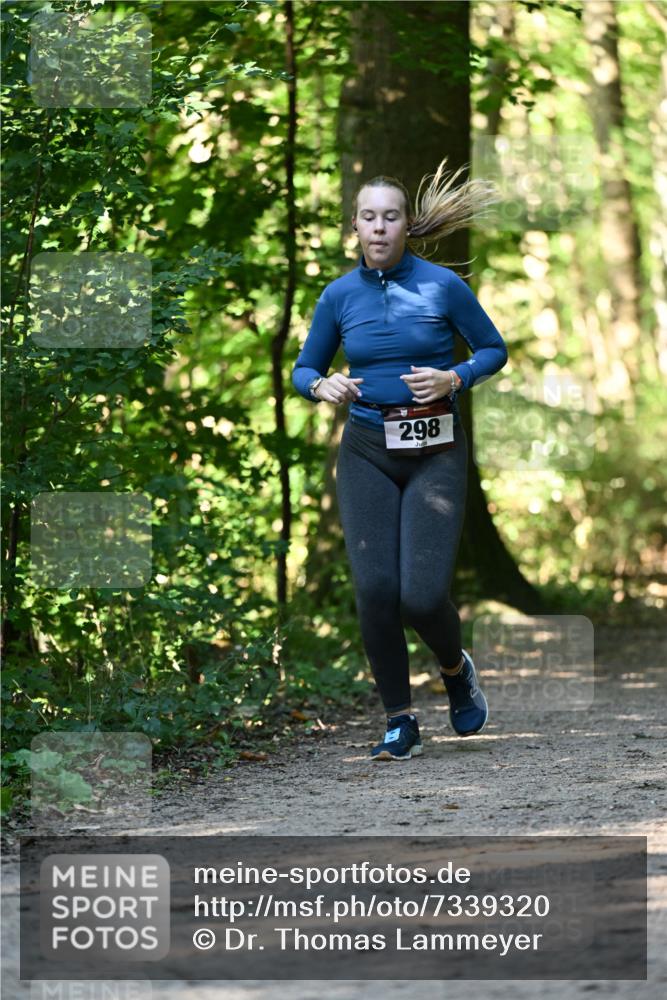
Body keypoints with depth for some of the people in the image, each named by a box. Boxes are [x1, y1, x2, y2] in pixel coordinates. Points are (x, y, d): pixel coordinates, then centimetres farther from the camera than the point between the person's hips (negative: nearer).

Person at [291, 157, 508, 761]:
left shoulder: (442, 285, -3)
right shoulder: (340, 296, 4)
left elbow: (494, 350, 7)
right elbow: (303, 370, 14)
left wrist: (454, 378, -12)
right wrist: (323, 387, -9)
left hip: (436, 452, -2)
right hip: (367, 454, 2)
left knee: (423, 595, -12)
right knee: (376, 591, -9)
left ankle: (456, 668, 23)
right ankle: (400, 722, 6)